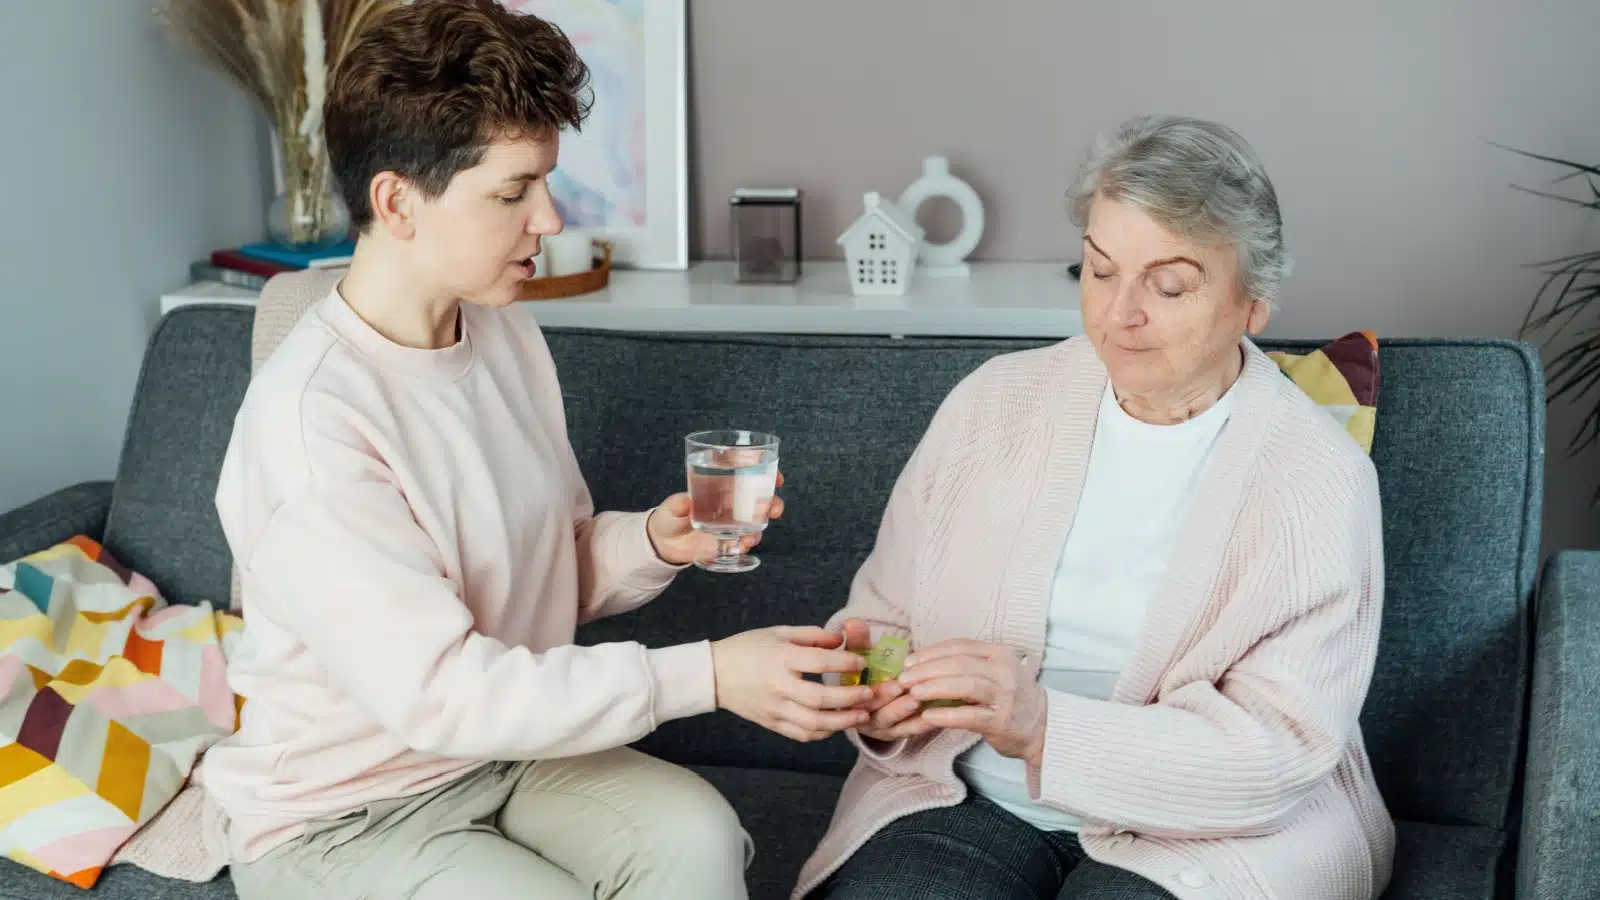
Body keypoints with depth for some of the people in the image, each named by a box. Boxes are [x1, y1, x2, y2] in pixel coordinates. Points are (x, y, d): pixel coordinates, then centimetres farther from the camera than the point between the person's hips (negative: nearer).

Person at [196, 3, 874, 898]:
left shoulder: (510, 337, 1)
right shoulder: (310, 420, -24)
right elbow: (435, 693, -26)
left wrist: (653, 541, -11)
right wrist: (705, 675, -27)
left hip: (505, 750, 6)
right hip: (339, 816, -5)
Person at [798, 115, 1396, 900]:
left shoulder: (1321, 476, -6)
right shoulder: (992, 402, 4)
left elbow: (1279, 748, -14)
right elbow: (883, 615, 7)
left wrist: (1045, 728, -28)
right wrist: (877, 691, -18)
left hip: (1204, 833, -2)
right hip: (971, 800, 2)